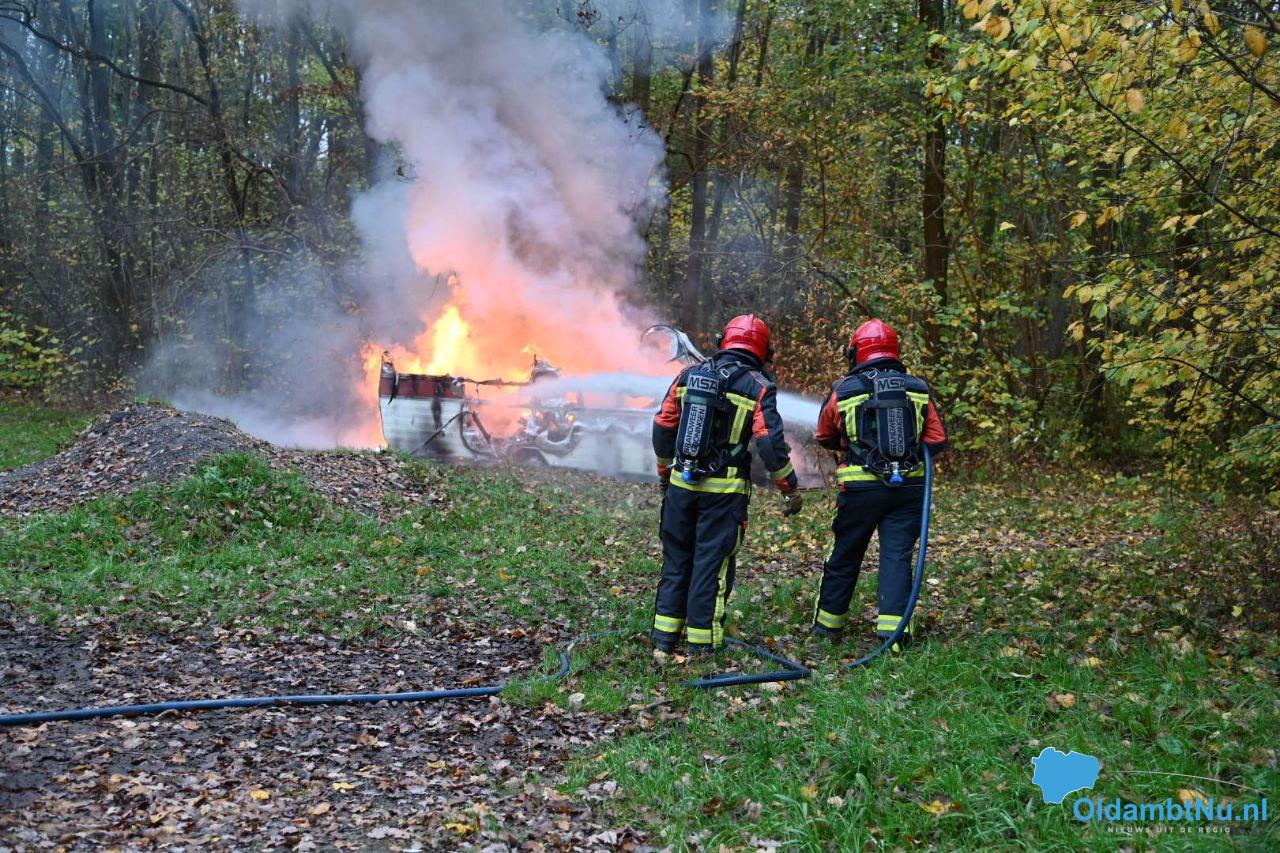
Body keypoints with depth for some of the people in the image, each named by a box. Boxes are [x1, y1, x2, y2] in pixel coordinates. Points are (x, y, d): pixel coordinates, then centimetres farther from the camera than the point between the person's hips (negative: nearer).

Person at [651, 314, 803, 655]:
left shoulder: (688, 375, 6)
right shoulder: (758, 387, -6)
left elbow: (663, 426, 10)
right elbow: (770, 442, -13)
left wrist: (664, 471, 24)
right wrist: (791, 489, -4)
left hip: (681, 485, 4)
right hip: (724, 490, -4)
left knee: (676, 559, 14)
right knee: (712, 563, 4)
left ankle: (664, 635, 19)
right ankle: (702, 640, 10)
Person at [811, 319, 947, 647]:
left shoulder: (844, 391, -3)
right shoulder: (918, 389, 2)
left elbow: (824, 437, 10)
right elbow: (937, 439, 5)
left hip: (862, 488, -1)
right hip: (909, 487, 1)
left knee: (845, 555, 12)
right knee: (897, 556, 4)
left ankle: (828, 622, 25)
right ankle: (893, 628, -3)